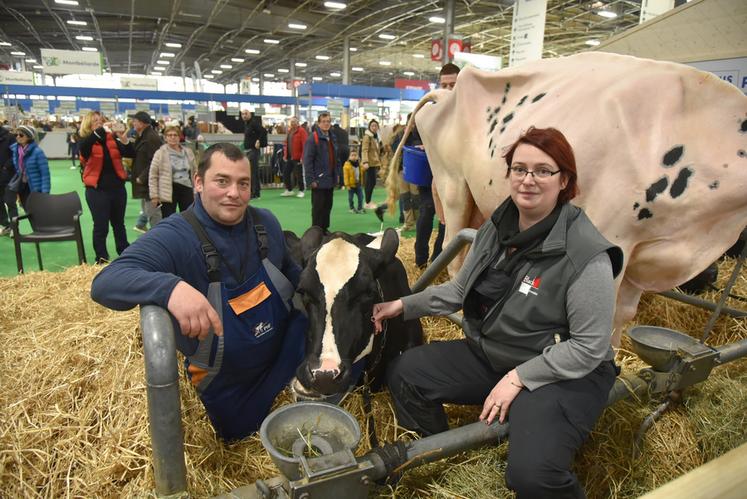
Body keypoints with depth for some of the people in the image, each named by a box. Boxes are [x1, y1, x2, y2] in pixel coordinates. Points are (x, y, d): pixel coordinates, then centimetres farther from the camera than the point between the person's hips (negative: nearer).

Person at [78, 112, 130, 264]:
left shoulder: (111, 138, 6)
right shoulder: (86, 141, -2)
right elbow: (83, 148, -26)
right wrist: (97, 132, -35)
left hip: (117, 187, 3)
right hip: (97, 189, -3)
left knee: (119, 224, 16)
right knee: (101, 226, -1)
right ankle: (102, 260, 8)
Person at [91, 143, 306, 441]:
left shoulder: (266, 223, -8)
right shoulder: (174, 237, -27)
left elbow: (290, 270, 9)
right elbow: (105, 283, -40)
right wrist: (170, 287, -59)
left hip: (285, 349, 3)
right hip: (224, 380, -3)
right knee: (239, 436, 17)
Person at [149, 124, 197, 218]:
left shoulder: (188, 152, 7)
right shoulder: (160, 153, -4)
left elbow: (195, 171, 13)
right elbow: (152, 176, -5)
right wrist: (154, 195, -10)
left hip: (186, 189, 4)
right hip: (168, 192, -3)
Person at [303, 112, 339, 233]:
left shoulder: (332, 138, 13)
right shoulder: (312, 138, -11)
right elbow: (307, 161, -15)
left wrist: (337, 173, 12)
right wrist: (311, 180, -18)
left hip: (330, 180, 7)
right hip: (319, 180, -7)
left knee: (328, 205, 13)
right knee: (318, 207, 0)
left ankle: (325, 228, 24)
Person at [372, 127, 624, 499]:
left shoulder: (586, 255, -22)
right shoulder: (496, 228, 0)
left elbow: (590, 347, -19)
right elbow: (460, 290, 11)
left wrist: (518, 378, -21)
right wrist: (405, 305, 2)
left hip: (561, 373, -6)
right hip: (488, 354, 7)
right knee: (405, 373, 1)